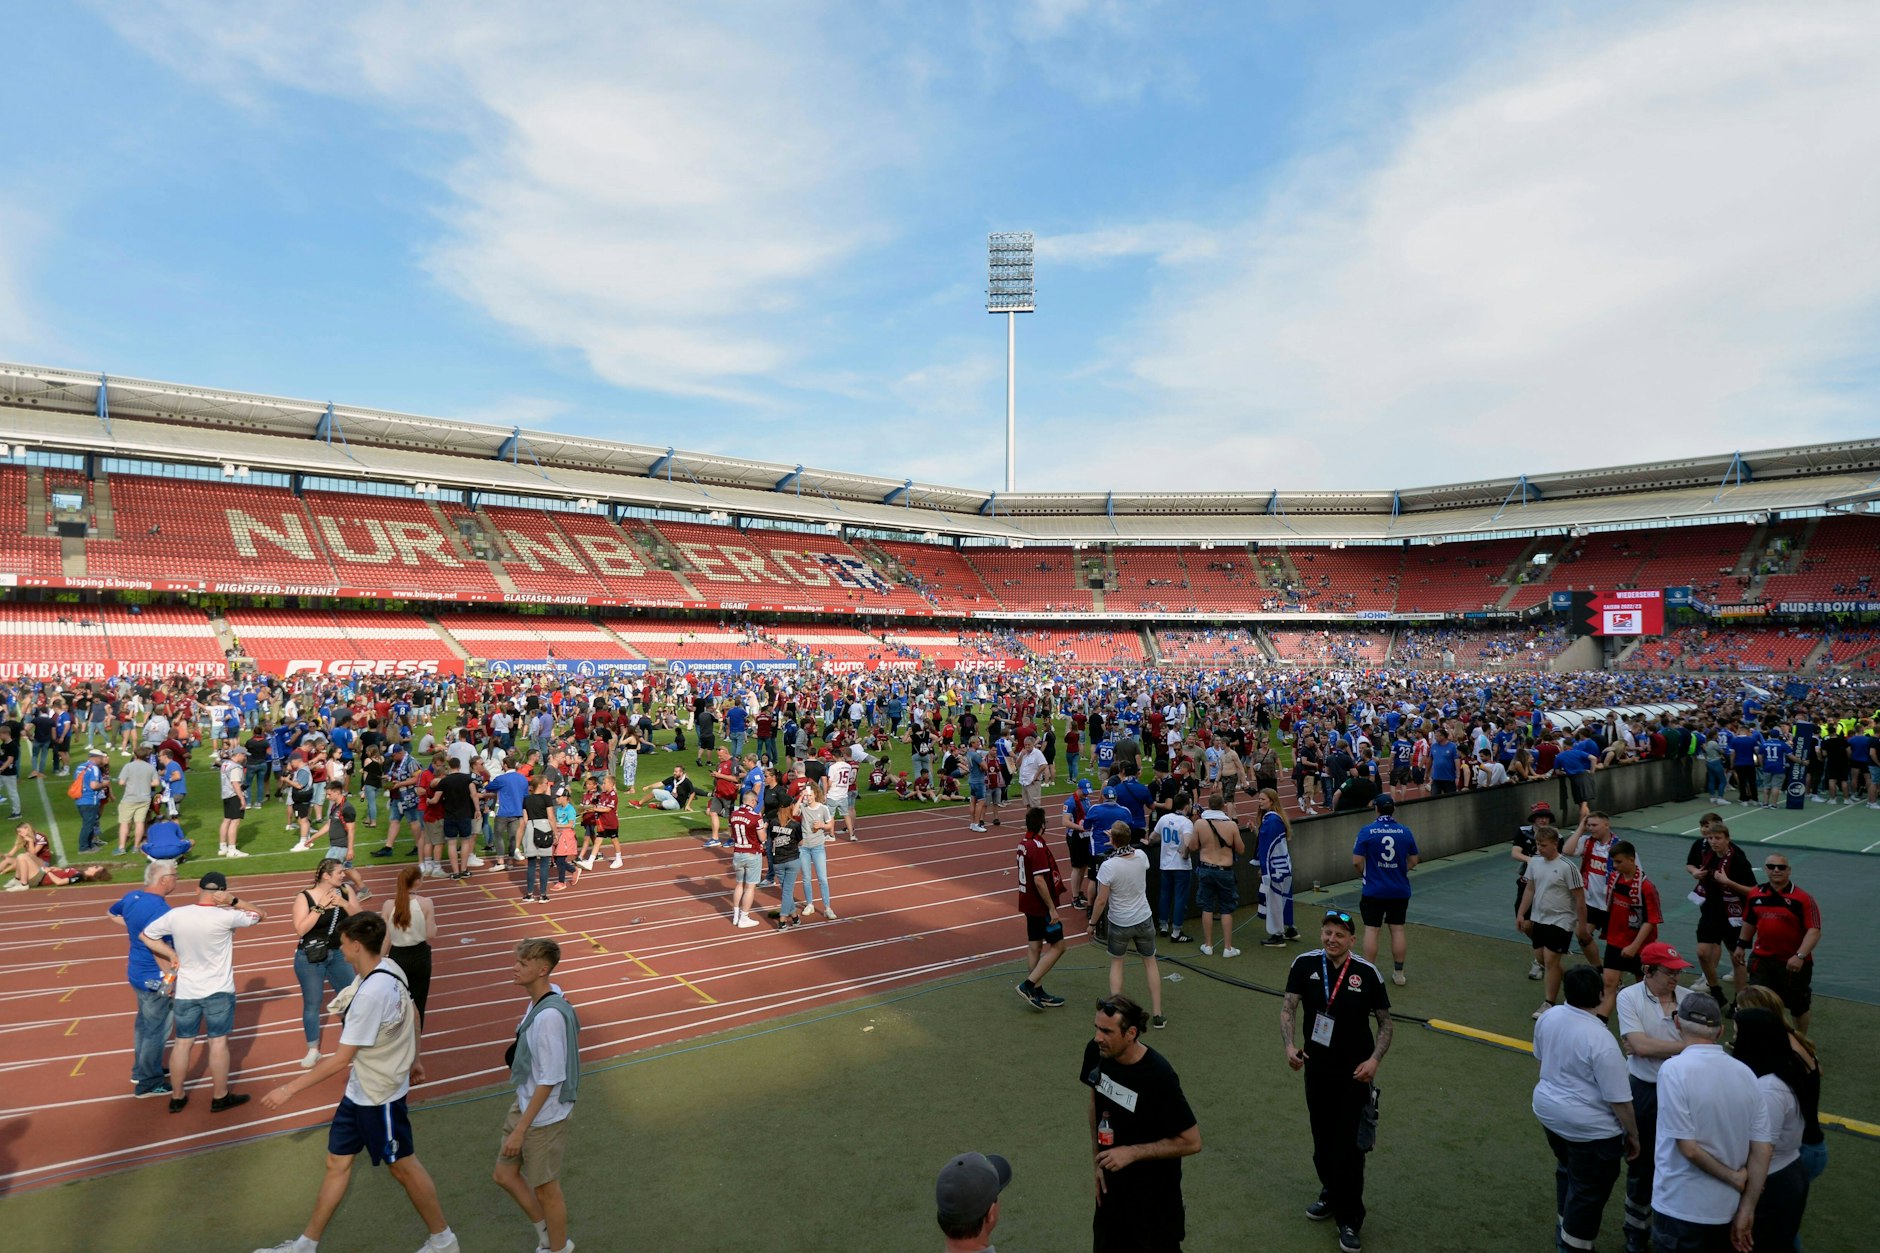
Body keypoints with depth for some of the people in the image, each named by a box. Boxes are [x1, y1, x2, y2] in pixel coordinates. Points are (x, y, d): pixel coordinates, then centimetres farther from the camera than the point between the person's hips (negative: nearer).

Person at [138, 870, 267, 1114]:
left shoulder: (175, 915, -10)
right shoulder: (226, 917, -19)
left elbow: (146, 936, 4)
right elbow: (262, 915, -5)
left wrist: (172, 956, 6)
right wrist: (234, 901, -12)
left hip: (185, 991, 3)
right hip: (219, 990, -3)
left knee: (183, 1043, 15)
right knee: (218, 1042, 7)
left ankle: (177, 1097, 28)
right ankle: (220, 1097, 18)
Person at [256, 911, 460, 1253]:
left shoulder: (370, 995, -32)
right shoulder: (389, 968, -5)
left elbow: (341, 1060, -26)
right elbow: (412, 1015, 11)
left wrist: (290, 1089, -18)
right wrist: (412, 1059, 24)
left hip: (379, 1097, -8)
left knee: (403, 1166, 9)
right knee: (337, 1163, 18)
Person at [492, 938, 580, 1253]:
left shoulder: (549, 1016, -31)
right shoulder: (547, 997, -3)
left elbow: (549, 1080, -27)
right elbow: (574, 1032, 13)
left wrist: (520, 1129, -21)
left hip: (544, 1115, -9)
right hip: (525, 1104, 9)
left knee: (545, 1189, 11)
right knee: (504, 1174, 20)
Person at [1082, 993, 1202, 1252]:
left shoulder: (1158, 1077, -30)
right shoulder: (1096, 1053, -14)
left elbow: (1191, 1142, -21)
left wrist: (1132, 1152, -24)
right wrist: (1097, 1160, 4)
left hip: (1153, 1194, -5)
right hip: (1111, 1183, 5)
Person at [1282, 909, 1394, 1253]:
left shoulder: (1368, 973, -13)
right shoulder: (1305, 964, -9)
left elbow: (1385, 1024, -4)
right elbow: (1288, 1009, -10)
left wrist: (1375, 1059, -17)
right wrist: (1290, 1046, -26)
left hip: (1354, 1073, -3)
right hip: (1316, 1068, 3)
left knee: (1349, 1147, 0)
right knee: (1322, 1141, 18)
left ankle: (1349, 1219, 19)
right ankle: (1331, 1195, 42)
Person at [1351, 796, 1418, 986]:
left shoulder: (1366, 831, -12)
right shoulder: (1405, 831, -3)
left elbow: (1357, 861, -12)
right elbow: (1413, 861, 5)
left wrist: (1363, 874, 8)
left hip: (1373, 890, -3)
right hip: (1399, 890, 3)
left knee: (1371, 929, 4)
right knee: (1397, 929, 11)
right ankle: (1398, 973, 18)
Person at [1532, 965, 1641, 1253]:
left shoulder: (1549, 1016, -7)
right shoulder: (1600, 1040, -29)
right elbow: (1619, 1100, -22)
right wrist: (1632, 1134, -6)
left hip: (1548, 1109, 7)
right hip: (1589, 1127, -7)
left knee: (1566, 1168, 29)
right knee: (1589, 1190, 12)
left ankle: (1565, 1227, 46)